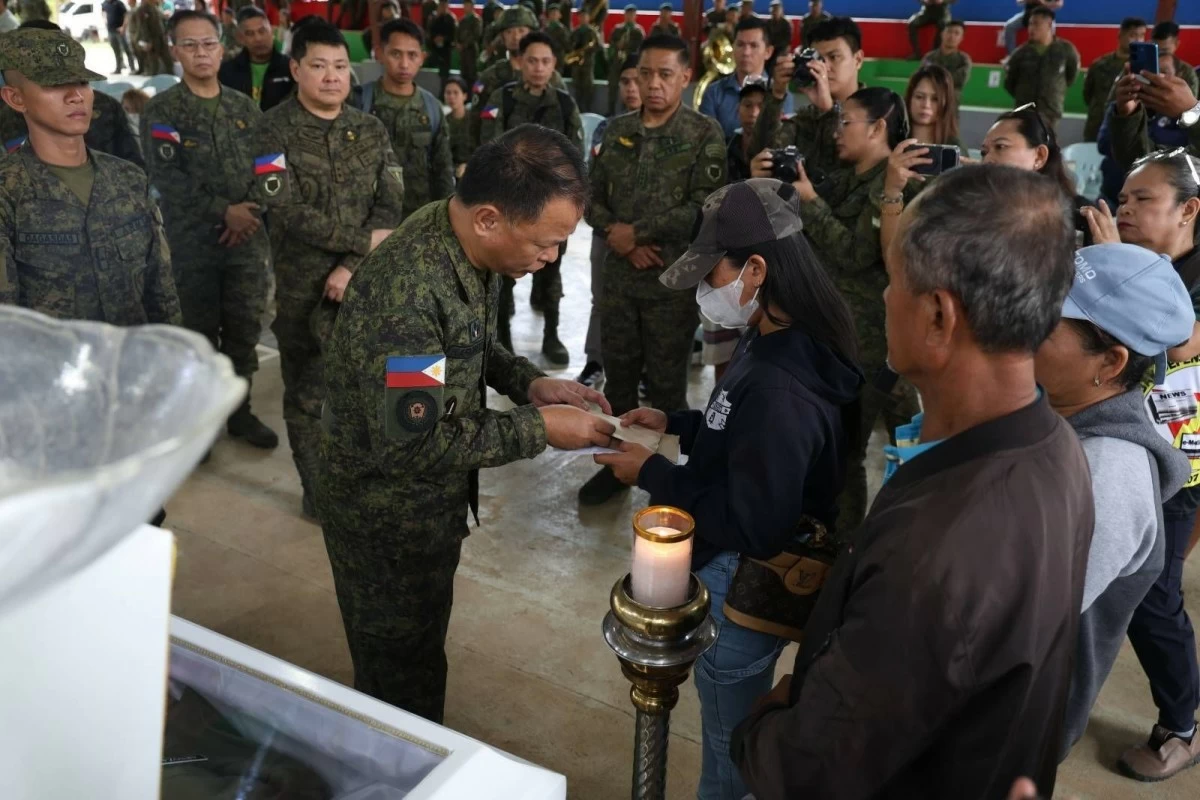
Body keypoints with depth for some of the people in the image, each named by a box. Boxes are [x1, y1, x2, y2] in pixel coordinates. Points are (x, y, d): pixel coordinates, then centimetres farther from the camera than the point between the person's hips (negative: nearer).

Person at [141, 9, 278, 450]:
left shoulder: (245, 108, 11)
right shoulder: (161, 111, 0)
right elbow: (166, 177, -10)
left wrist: (249, 211, -10)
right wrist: (224, 211, -16)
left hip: (247, 238, 3)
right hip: (191, 242, -3)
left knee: (245, 330, 8)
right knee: (199, 333, 4)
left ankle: (239, 411, 23)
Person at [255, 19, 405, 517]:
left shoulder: (371, 131, 6)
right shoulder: (274, 131, -6)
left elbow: (390, 208, -2)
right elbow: (290, 213, -16)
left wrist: (352, 266, -13)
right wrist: (365, 241, -15)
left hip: (366, 281, 3)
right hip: (302, 288, -2)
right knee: (307, 393, 8)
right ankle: (316, 488, 26)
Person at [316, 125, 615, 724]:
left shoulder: (473, 247, -7)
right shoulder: (407, 290, -36)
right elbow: (412, 444, -33)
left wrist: (528, 382, -7)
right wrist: (538, 428, -26)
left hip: (435, 503, 9)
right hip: (388, 514, -9)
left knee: (422, 650, 29)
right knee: (401, 679, 15)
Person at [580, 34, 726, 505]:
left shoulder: (704, 135, -6)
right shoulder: (616, 130, 8)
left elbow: (704, 208, -14)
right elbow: (592, 196, 9)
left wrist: (635, 231, -13)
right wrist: (618, 239, -10)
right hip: (619, 276, 4)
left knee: (667, 386, 7)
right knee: (618, 378, 14)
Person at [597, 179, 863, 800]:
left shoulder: (779, 389, -34)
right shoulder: (779, 342, -2)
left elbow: (752, 526, -30)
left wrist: (652, 475, -21)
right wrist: (675, 424, 3)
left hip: (744, 586, -9)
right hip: (730, 566, 9)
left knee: (730, 740, 18)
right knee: (739, 725, 31)